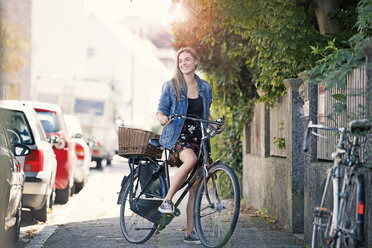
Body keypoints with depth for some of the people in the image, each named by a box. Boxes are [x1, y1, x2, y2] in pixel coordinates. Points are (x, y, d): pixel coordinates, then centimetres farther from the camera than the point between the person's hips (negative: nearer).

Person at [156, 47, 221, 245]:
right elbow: (161, 109, 2)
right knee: (190, 159, -38)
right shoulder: (171, 86, 2)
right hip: (177, 134, -4)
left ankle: (190, 232, 4)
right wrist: (162, 117, -21)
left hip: (197, 137, 4)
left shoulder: (205, 87, 12)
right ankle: (167, 201, -26)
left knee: (195, 187, -1)